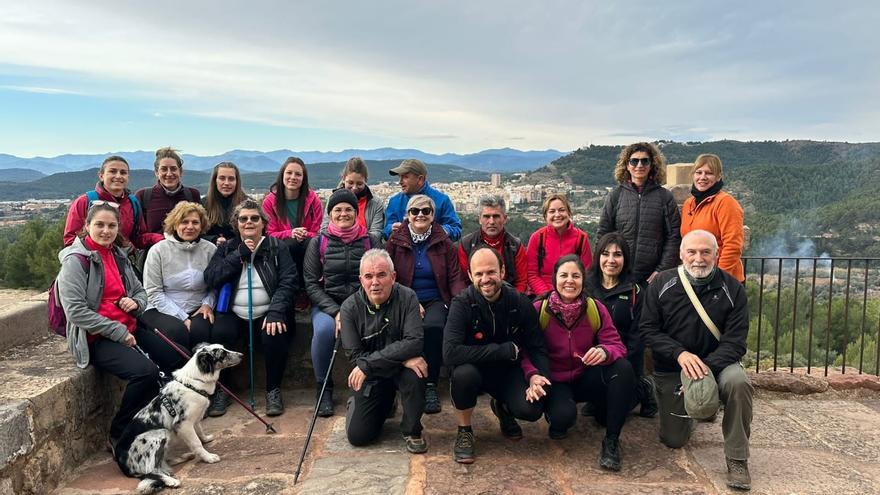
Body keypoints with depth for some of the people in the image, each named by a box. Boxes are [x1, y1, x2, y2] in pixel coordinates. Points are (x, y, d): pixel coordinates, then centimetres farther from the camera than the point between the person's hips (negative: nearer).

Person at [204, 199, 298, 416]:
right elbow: (210, 278, 0)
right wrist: (240, 255, -7)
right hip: (233, 313, 2)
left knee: (275, 335, -32)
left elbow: (288, 282, -4)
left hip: (267, 312, -1)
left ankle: (273, 390, -8)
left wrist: (276, 312, -19)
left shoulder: (277, 247, 8)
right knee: (219, 335, -29)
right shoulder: (226, 249, 15)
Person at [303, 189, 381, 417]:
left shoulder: (371, 241, 6)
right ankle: (324, 389, -10)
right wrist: (335, 311, -12)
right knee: (324, 329, -33)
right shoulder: (318, 242, 4)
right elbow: (311, 283, 1)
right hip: (327, 304, 0)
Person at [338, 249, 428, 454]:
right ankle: (384, 403, 28)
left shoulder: (406, 297, -14)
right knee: (357, 435, -6)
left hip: (401, 369, -1)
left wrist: (367, 364, -27)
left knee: (414, 374, -34)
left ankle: (412, 430, -6)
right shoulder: (350, 307, -11)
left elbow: (414, 342, -26)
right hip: (370, 377, 1)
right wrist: (400, 357, -26)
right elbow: (355, 356, -16)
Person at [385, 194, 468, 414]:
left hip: (436, 301, 0)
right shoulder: (395, 242, 7)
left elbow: (455, 278, 6)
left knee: (434, 326, -33)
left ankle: (431, 385, -19)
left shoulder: (444, 243, 9)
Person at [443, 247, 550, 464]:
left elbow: (537, 348, -1)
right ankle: (464, 431, -7)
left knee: (532, 410, -23)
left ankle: (502, 407, 16)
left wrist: (538, 375, -24)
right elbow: (450, 352, -33)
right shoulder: (462, 304, -20)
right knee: (463, 372, -36)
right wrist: (505, 350, -30)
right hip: (474, 369, -2)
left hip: (507, 371, 3)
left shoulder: (520, 304, -10)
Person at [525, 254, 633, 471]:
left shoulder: (595, 309, -6)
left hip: (587, 377, 3)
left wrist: (605, 352, -34)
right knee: (563, 416, -35)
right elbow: (525, 351, -14)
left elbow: (617, 345, -8)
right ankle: (557, 421, 9)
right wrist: (533, 376, -36)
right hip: (554, 381, -3)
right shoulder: (538, 310, -13)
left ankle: (612, 440, -13)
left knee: (623, 368, -26)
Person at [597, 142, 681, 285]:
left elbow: (674, 237, 1)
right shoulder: (615, 195, 5)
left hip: (652, 276, 0)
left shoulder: (665, 197, 4)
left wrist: (662, 270, -7)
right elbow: (603, 235, 6)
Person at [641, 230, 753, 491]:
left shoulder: (732, 289, -9)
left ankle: (737, 459, -16)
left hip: (716, 362, 0)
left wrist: (705, 369, -31)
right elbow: (648, 329, -9)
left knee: (738, 382, -35)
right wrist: (680, 354, -26)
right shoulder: (661, 284, -7)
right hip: (670, 368, 1)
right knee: (673, 440, 1)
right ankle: (685, 409, 37)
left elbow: (735, 341, -14)